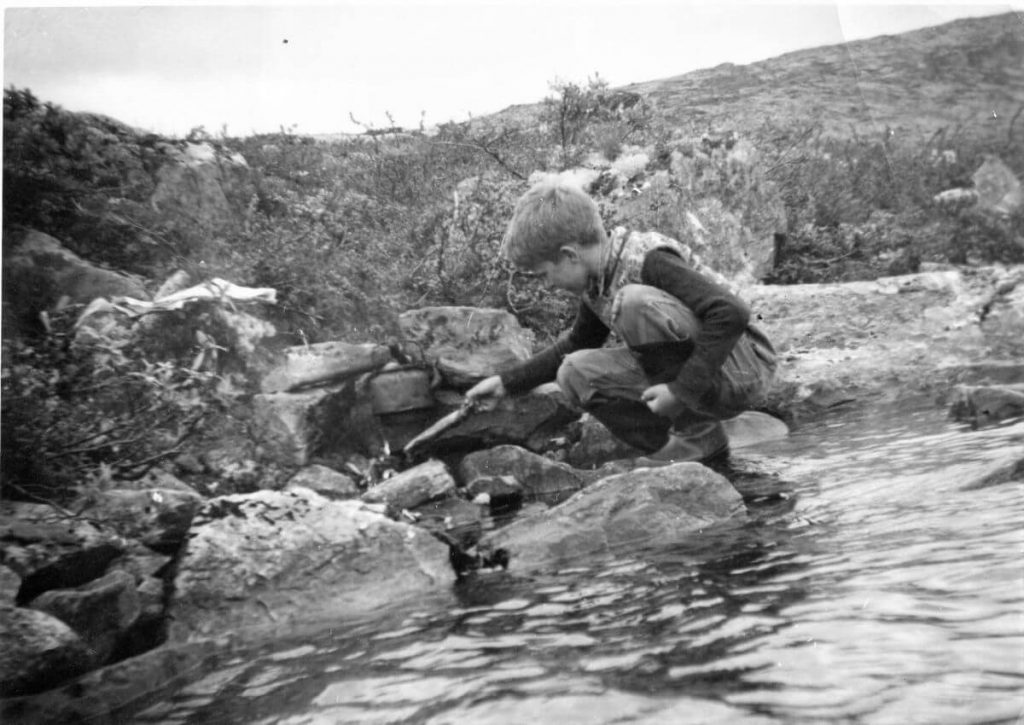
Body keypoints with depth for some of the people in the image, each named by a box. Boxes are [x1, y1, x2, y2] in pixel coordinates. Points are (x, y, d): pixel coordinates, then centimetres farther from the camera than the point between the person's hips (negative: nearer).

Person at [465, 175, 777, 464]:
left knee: (635, 299, -27)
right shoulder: (595, 282, 4)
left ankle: (700, 433, -17)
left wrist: (683, 388, -31)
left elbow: (732, 312, -31)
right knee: (576, 374, -5)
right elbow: (576, 345, 22)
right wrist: (508, 381, 16)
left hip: (744, 367, -8)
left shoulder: (648, 260, -22)